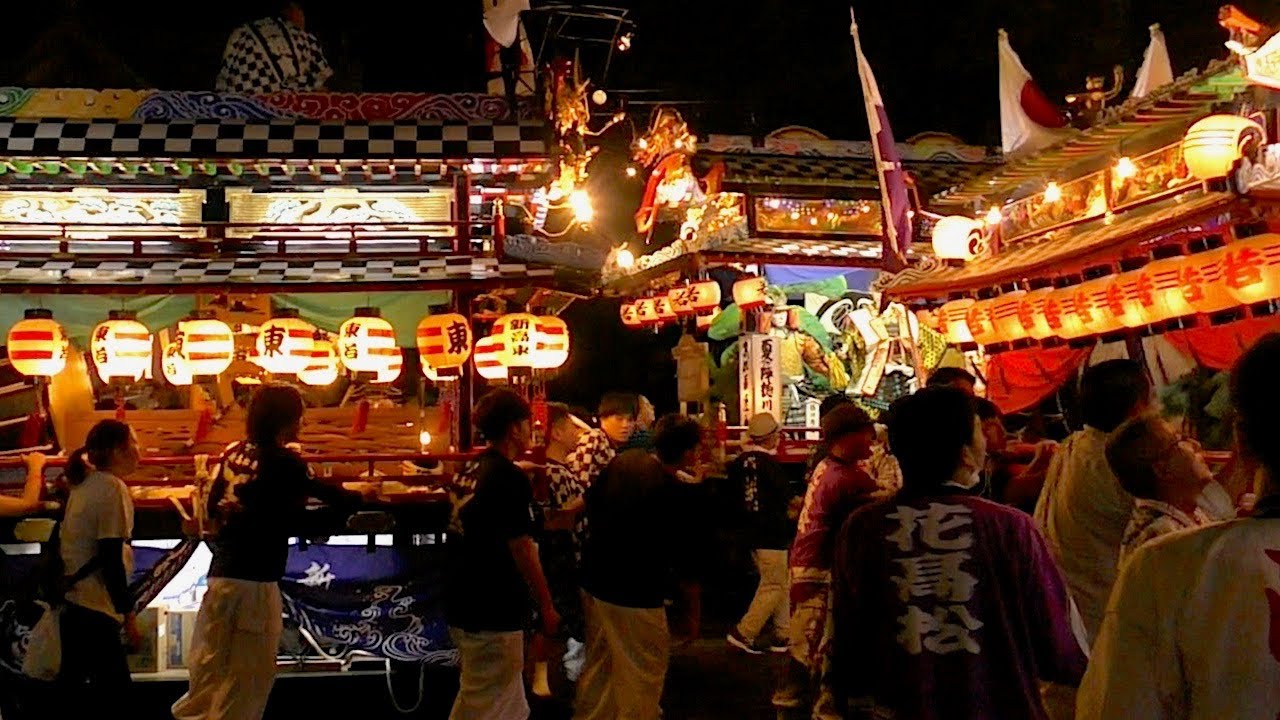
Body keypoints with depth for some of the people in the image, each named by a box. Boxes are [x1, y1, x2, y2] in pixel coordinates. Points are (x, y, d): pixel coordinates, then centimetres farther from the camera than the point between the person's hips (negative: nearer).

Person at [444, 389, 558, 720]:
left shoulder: (475, 471, 8)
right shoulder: (511, 478, -17)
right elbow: (522, 549, -17)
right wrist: (546, 606, -9)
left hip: (465, 604, 9)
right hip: (492, 613, -9)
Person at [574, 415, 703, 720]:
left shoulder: (624, 460, -3)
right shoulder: (674, 495, -22)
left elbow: (591, 502, 12)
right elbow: (684, 563, -15)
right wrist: (692, 612, -2)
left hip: (594, 583, 8)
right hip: (635, 597, -7)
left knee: (598, 667, 22)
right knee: (642, 678, 8)